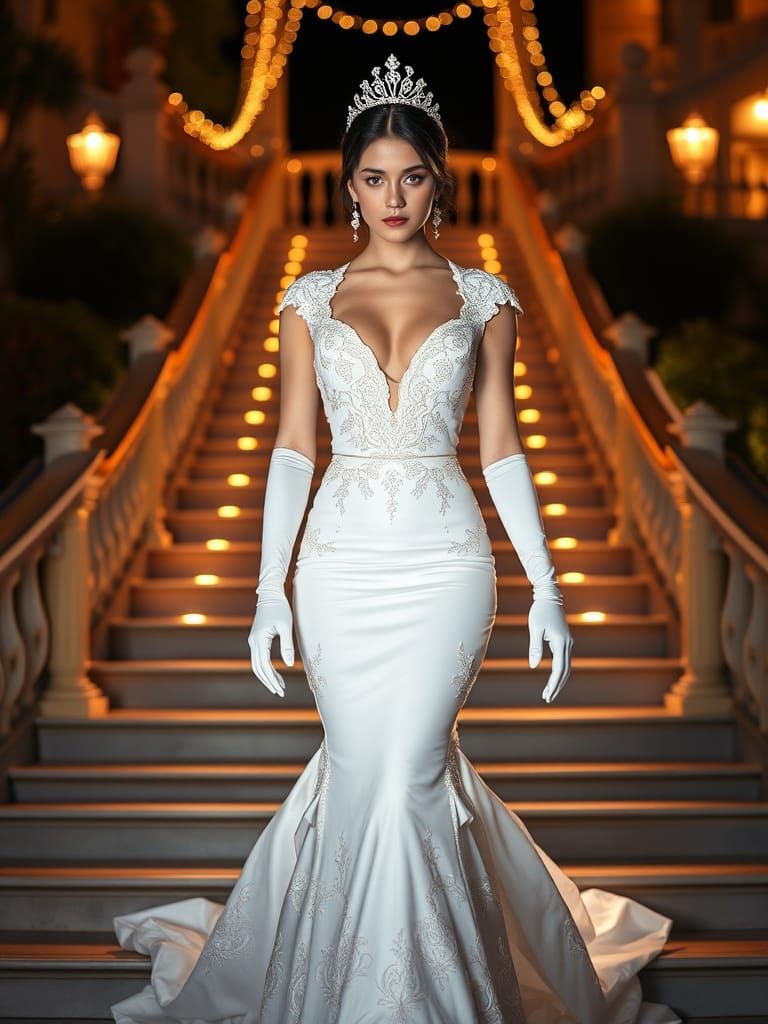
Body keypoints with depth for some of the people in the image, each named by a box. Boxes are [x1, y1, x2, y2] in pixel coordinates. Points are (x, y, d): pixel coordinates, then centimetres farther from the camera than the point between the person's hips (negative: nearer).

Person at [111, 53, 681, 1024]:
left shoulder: (482, 296, 5)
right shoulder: (311, 299, 6)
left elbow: (501, 448, 5)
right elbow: (292, 449, 4)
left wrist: (545, 588, 0)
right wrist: (269, 589, -2)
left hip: (445, 563, -1)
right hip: (341, 568, 1)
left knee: (401, 783, -8)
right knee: (361, 778, 4)